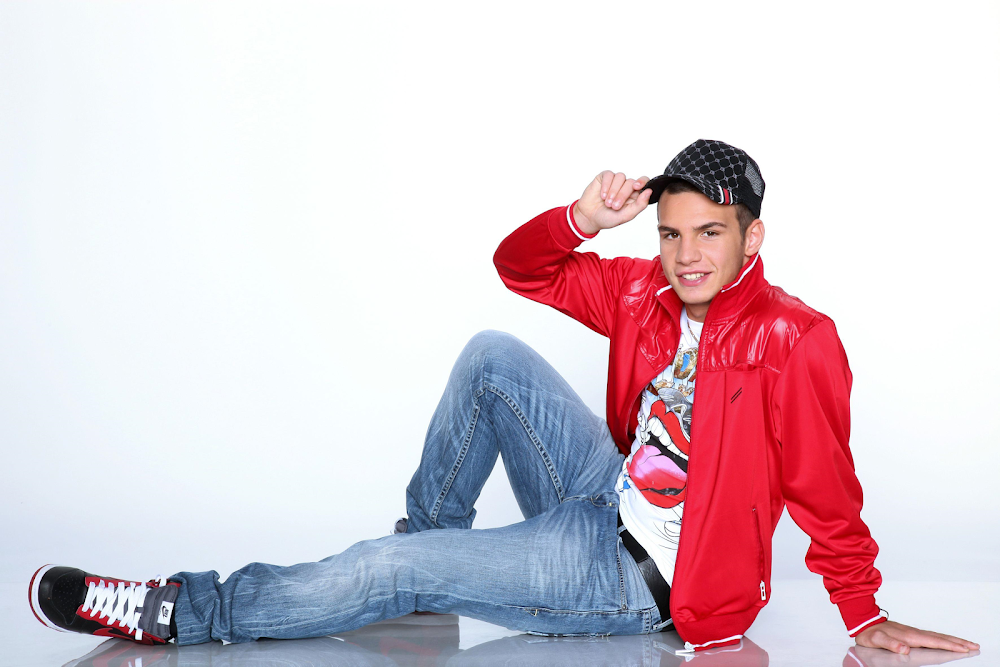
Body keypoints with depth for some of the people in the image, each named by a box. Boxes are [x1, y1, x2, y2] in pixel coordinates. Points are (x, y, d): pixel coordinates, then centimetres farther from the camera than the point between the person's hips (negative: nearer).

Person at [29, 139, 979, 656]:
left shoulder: (793, 341, -21)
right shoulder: (645, 292, -1)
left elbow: (828, 490, -17)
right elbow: (520, 267, 4)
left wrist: (863, 618, -12)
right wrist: (581, 222, -17)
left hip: (636, 576, -7)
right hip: (606, 499, 7)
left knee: (387, 573, -14)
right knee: (494, 355, -5)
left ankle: (184, 613, 0)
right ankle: (430, 536, 10)